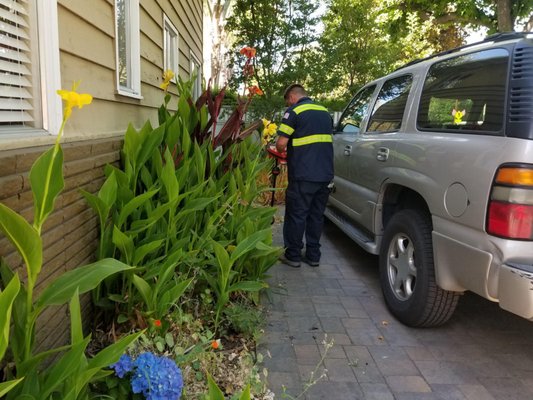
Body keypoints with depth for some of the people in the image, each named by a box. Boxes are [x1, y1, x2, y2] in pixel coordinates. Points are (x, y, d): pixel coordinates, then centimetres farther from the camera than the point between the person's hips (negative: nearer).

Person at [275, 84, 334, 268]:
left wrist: (282, 150, 9)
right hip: (325, 174, 6)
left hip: (303, 175, -6)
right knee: (316, 215, 13)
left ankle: (293, 255, 11)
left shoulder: (294, 111, -6)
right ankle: (313, 255, 20)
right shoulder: (325, 112, 15)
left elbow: (281, 144, -12)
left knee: (296, 215, 4)